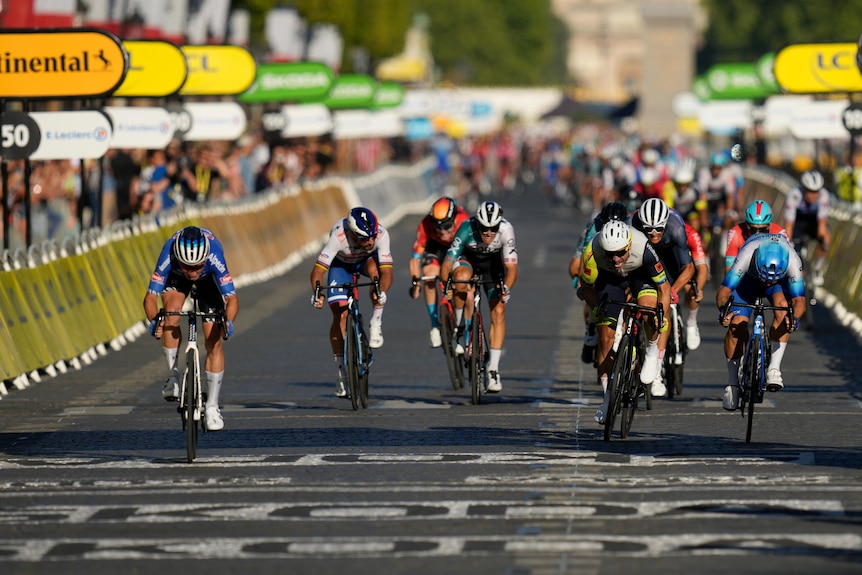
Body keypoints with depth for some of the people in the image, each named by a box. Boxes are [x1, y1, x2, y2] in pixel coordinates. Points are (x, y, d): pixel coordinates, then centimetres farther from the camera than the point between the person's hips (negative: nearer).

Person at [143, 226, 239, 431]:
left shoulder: (214, 257, -42)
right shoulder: (169, 256, -40)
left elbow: (232, 297, -42)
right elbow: (151, 296, -38)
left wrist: (228, 321, -61)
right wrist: (154, 321, -57)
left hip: (209, 279, 0)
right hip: (176, 277, 0)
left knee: (214, 342, -9)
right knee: (172, 309, -31)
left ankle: (212, 406, 3)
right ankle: (173, 375, -15)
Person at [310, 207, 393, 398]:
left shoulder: (381, 234, -37)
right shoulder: (339, 236, -40)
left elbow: (386, 270, -41)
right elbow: (318, 269, -41)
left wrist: (382, 292, -60)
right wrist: (316, 292, -58)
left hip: (368, 259, 0)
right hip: (342, 263, 0)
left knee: (374, 269, -37)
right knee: (340, 314, -11)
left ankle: (376, 324, -20)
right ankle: (341, 371, 1)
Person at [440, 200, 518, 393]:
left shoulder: (506, 230, -33)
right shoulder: (467, 229, -36)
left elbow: (512, 268, -34)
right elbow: (447, 263, -34)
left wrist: (505, 288, -51)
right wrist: (446, 286, -49)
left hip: (492, 263, 1)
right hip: (467, 259, -1)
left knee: (498, 311, -13)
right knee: (461, 277, -37)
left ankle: (493, 369, -9)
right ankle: (459, 328, -15)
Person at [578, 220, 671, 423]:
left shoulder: (643, 249, -39)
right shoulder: (593, 253, -36)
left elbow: (664, 287, -27)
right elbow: (586, 287, -17)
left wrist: (662, 316, -37)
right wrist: (596, 309, -29)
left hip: (641, 274, -2)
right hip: (609, 277, 2)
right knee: (606, 339, -4)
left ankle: (653, 350, 0)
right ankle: (608, 398, 10)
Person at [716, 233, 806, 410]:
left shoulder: (793, 261, -39)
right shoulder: (746, 256, -41)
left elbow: (799, 300, -34)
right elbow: (723, 292, -36)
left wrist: (794, 318, -56)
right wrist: (724, 308, -57)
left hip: (781, 281, 0)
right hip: (748, 279, 0)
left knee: (783, 305, -33)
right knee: (736, 324, -18)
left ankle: (774, 368, -27)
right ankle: (732, 384, 0)